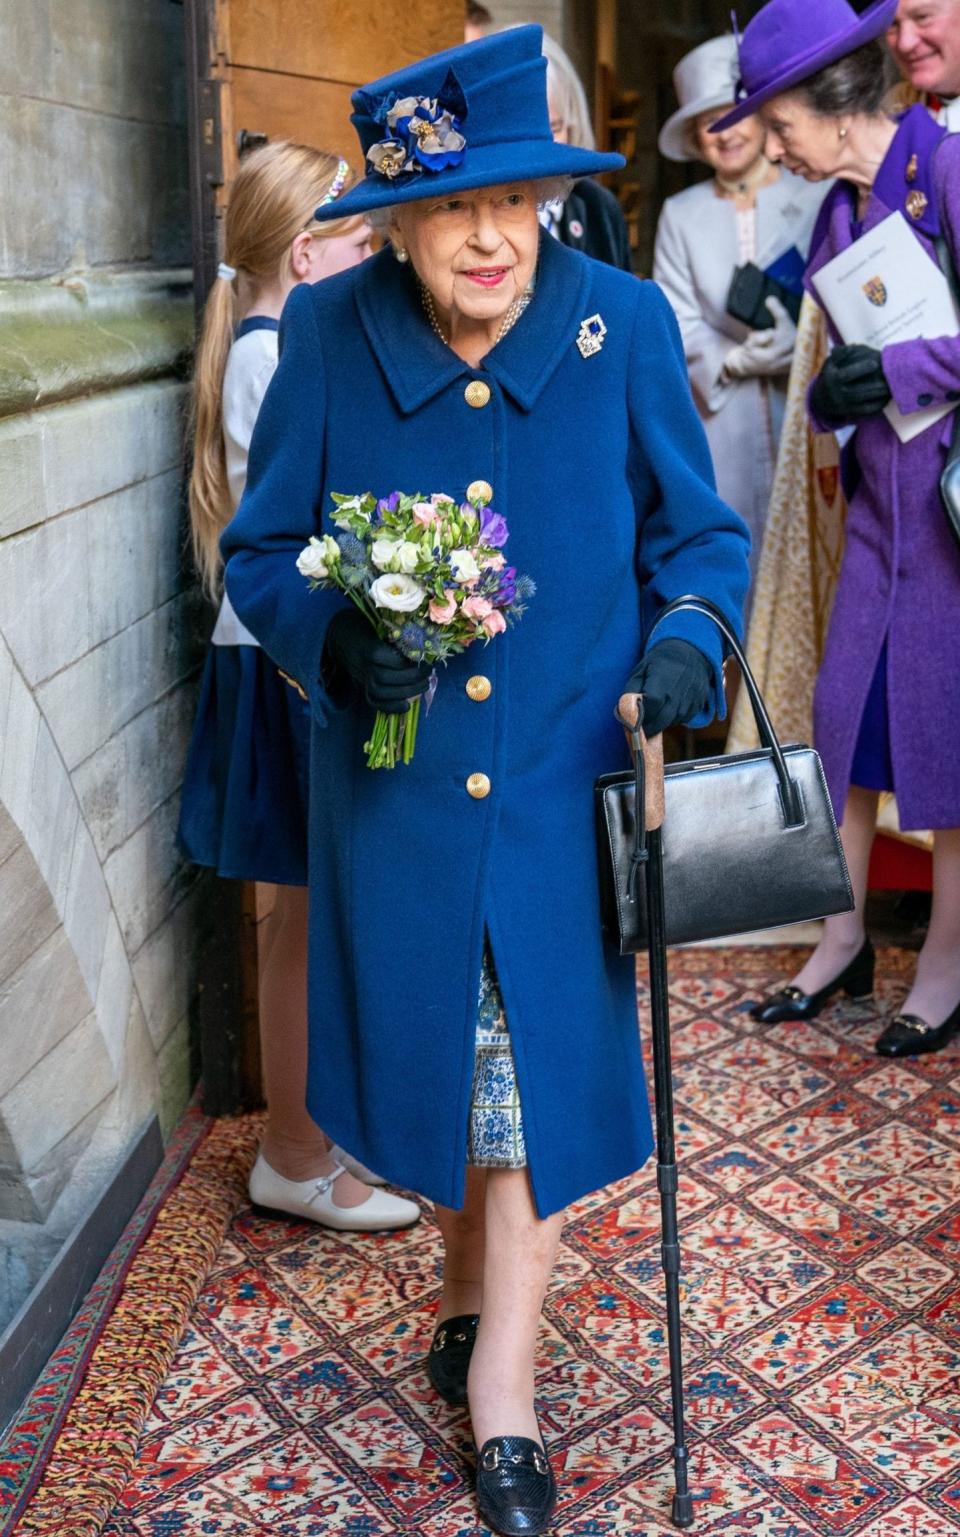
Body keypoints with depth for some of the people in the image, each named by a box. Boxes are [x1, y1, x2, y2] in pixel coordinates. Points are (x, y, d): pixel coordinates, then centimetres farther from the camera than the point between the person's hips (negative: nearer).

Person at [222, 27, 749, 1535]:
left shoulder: (623, 323, -6)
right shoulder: (326, 336, -7)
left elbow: (699, 535, 3)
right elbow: (261, 555, 0)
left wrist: (685, 642, -17)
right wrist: (335, 636, -21)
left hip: (561, 777, 0)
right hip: (395, 779, 1)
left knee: (541, 1064, 6)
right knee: (434, 1055, 16)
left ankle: (500, 1387, 27)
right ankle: (475, 1285, 46)